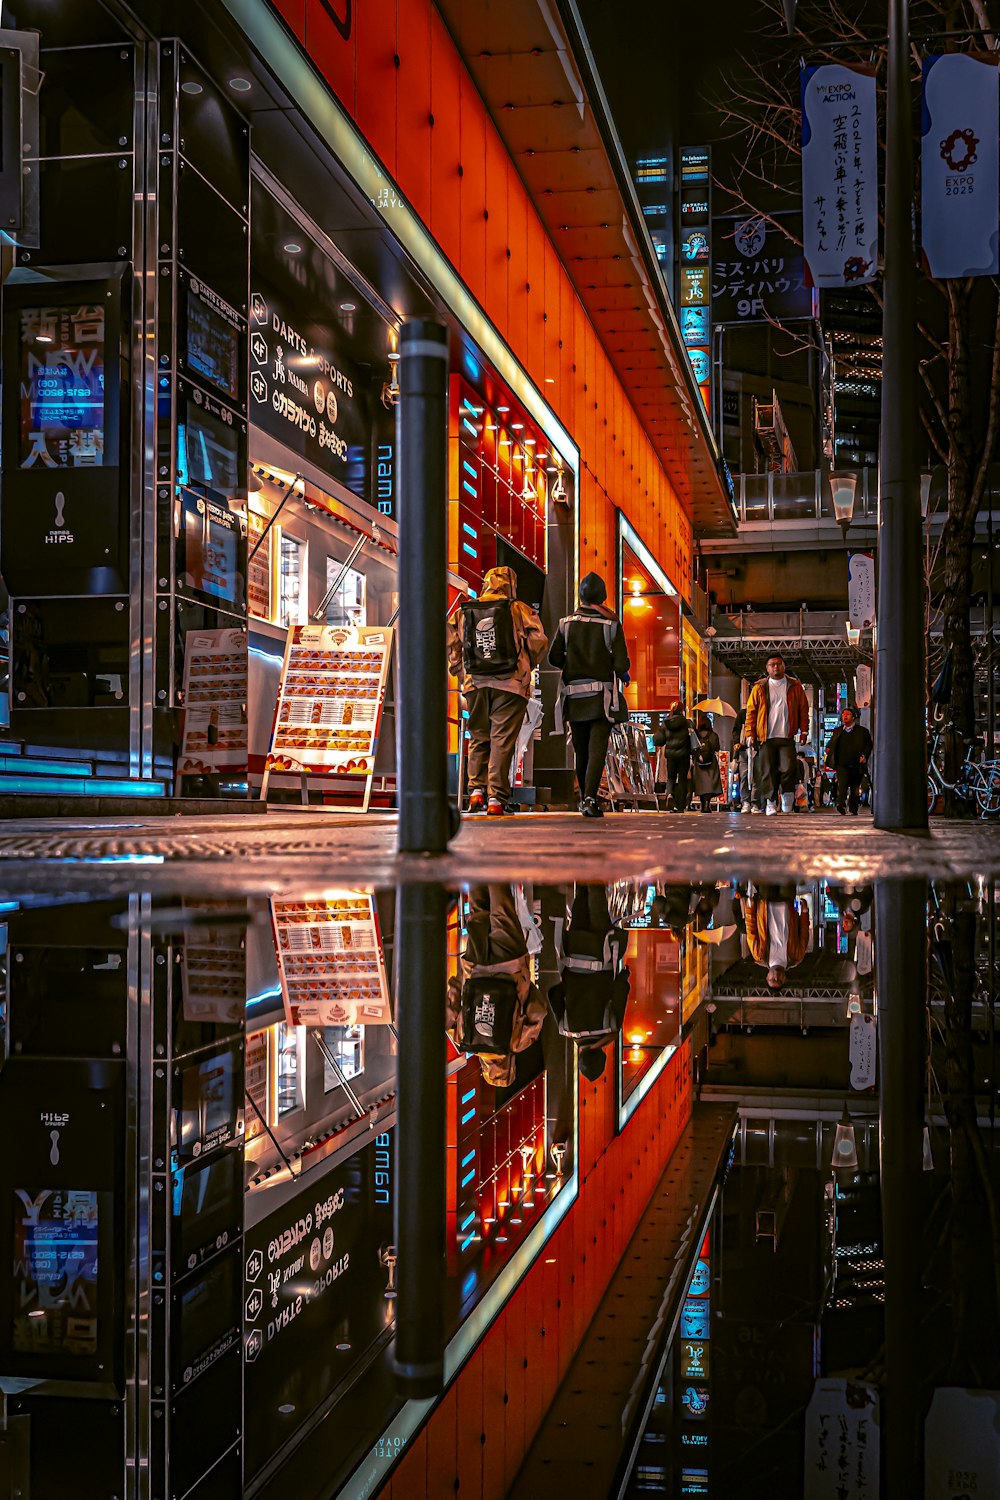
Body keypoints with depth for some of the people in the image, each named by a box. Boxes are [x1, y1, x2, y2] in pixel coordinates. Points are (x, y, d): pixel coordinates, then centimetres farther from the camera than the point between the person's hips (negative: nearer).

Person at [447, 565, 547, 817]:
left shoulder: (463, 613, 8)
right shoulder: (519, 610, 0)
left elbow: (450, 645, 7)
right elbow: (538, 641, -4)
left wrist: (461, 673, 17)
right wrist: (526, 667, 13)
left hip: (476, 684, 3)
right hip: (510, 684, -3)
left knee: (479, 738, 16)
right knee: (502, 740, 0)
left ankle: (477, 789, 4)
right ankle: (496, 798, -3)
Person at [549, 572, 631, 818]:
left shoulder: (567, 623, 2)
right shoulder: (612, 624, -4)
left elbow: (554, 657, 2)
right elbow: (621, 663, -8)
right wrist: (623, 674, 15)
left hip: (573, 693, 3)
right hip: (602, 695, -3)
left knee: (581, 750, 14)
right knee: (597, 749, -7)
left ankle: (585, 797, 25)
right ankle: (590, 798, -22)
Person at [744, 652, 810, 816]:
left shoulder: (795, 686, 9)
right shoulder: (760, 688, 7)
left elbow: (803, 709, 11)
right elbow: (751, 711, 8)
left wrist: (804, 731, 3)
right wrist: (751, 733, 1)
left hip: (787, 737, 0)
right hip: (766, 737, 0)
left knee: (788, 768, -12)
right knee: (768, 771, 1)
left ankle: (787, 794, 10)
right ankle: (771, 801, 11)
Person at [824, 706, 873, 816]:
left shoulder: (862, 731, 8)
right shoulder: (837, 731, 18)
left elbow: (868, 745, 4)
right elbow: (831, 744, 26)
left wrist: (865, 756, -13)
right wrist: (828, 749, 3)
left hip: (857, 765, -1)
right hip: (842, 764, 1)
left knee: (855, 788, 8)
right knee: (842, 784, -21)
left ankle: (854, 810, 23)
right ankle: (841, 805, -34)